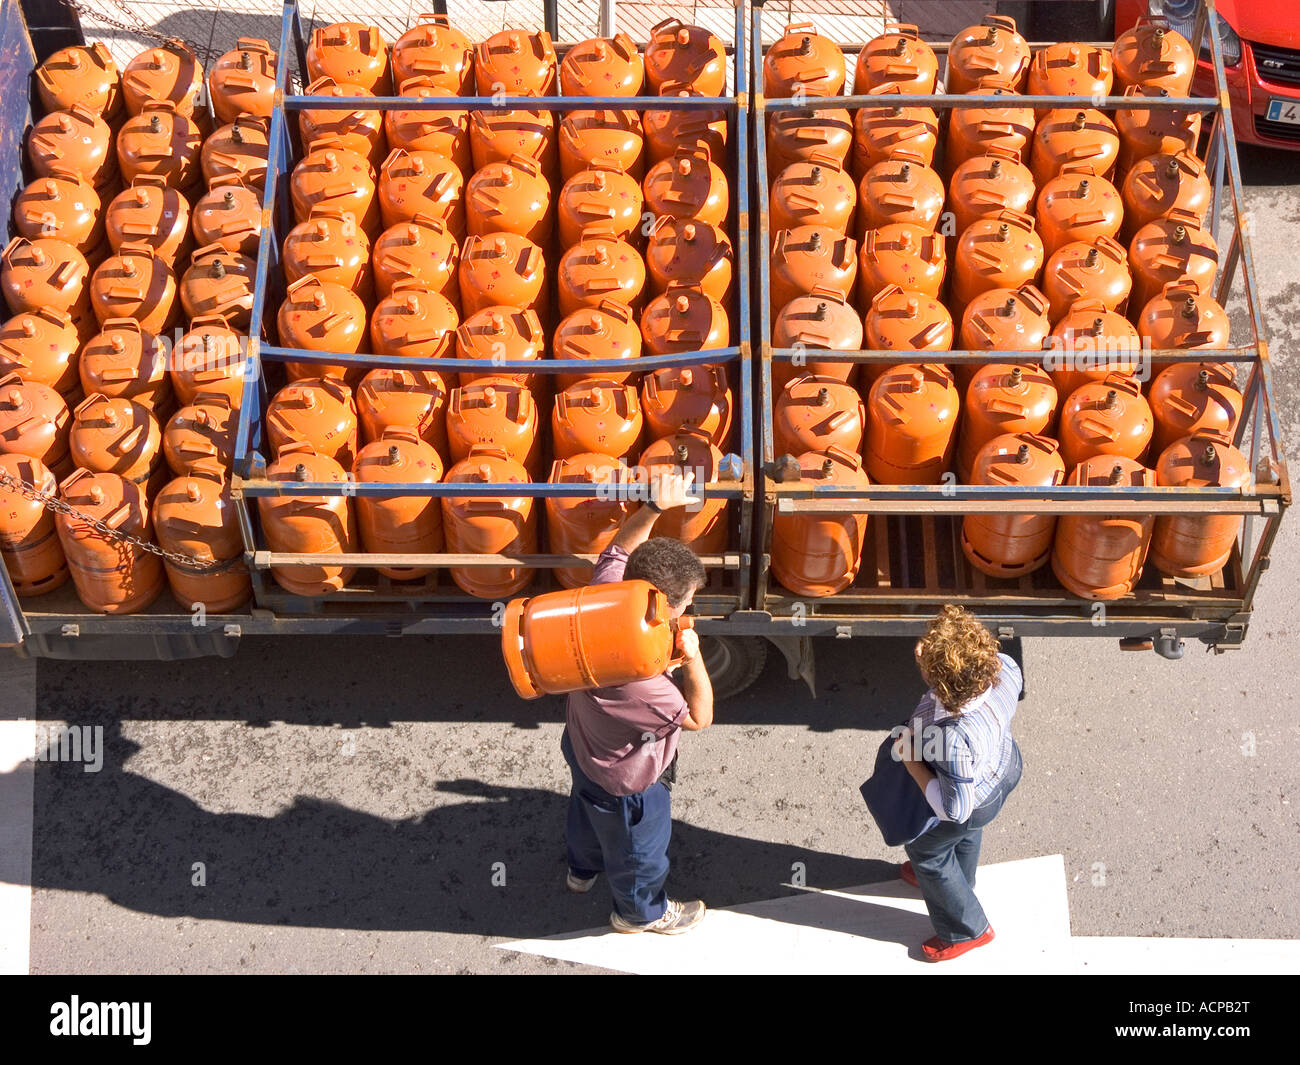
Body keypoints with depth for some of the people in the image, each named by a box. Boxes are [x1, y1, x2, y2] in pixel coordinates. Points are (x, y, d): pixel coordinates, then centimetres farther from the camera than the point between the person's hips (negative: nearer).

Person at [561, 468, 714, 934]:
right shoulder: (639, 683, -48)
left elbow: (620, 547, -7)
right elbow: (699, 718, -29)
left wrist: (654, 507, -15)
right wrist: (693, 660, -36)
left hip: (583, 747, 8)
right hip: (626, 784, -7)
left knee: (586, 809, 38)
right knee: (639, 847, 25)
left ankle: (583, 868, 69)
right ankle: (642, 911, 56)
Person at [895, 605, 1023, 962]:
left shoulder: (954, 738, -49)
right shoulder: (1004, 667, -33)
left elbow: (954, 809, -33)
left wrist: (912, 762, -23)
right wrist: (930, 658, -20)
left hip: (973, 801, -6)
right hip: (1004, 763, 6)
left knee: (925, 849, 26)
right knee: (965, 833, 38)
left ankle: (967, 930, 49)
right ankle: (958, 882, 70)